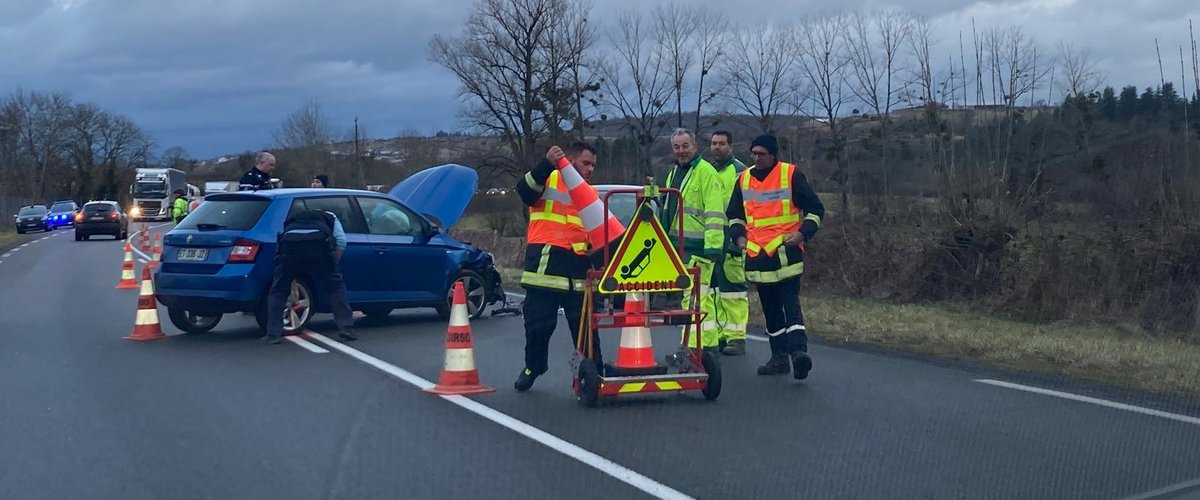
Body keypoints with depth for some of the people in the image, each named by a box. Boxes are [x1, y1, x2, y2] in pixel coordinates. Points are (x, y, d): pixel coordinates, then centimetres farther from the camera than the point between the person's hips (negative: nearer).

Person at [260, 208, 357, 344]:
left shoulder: (293, 219, 44)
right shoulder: (330, 217, 37)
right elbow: (341, 240, 17)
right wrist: (332, 265, 24)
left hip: (290, 241, 2)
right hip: (318, 241, -1)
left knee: (278, 290, 14)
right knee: (336, 286, 15)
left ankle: (273, 334, 8)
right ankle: (345, 327, 8)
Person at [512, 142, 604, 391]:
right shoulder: (548, 179, 3)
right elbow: (525, 189, -19)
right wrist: (548, 164, -32)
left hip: (578, 268, 4)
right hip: (545, 264, -4)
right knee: (538, 323, 5)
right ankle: (532, 368, 22)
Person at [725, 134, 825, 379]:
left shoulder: (791, 174, -3)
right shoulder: (744, 179, 12)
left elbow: (815, 209, 1)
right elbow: (734, 214, 25)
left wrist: (803, 233, -12)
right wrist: (739, 235, 8)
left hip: (786, 251, -5)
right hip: (756, 255, 6)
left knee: (790, 303, -17)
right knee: (770, 308, 10)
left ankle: (798, 350, -24)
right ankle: (779, 357, 17)